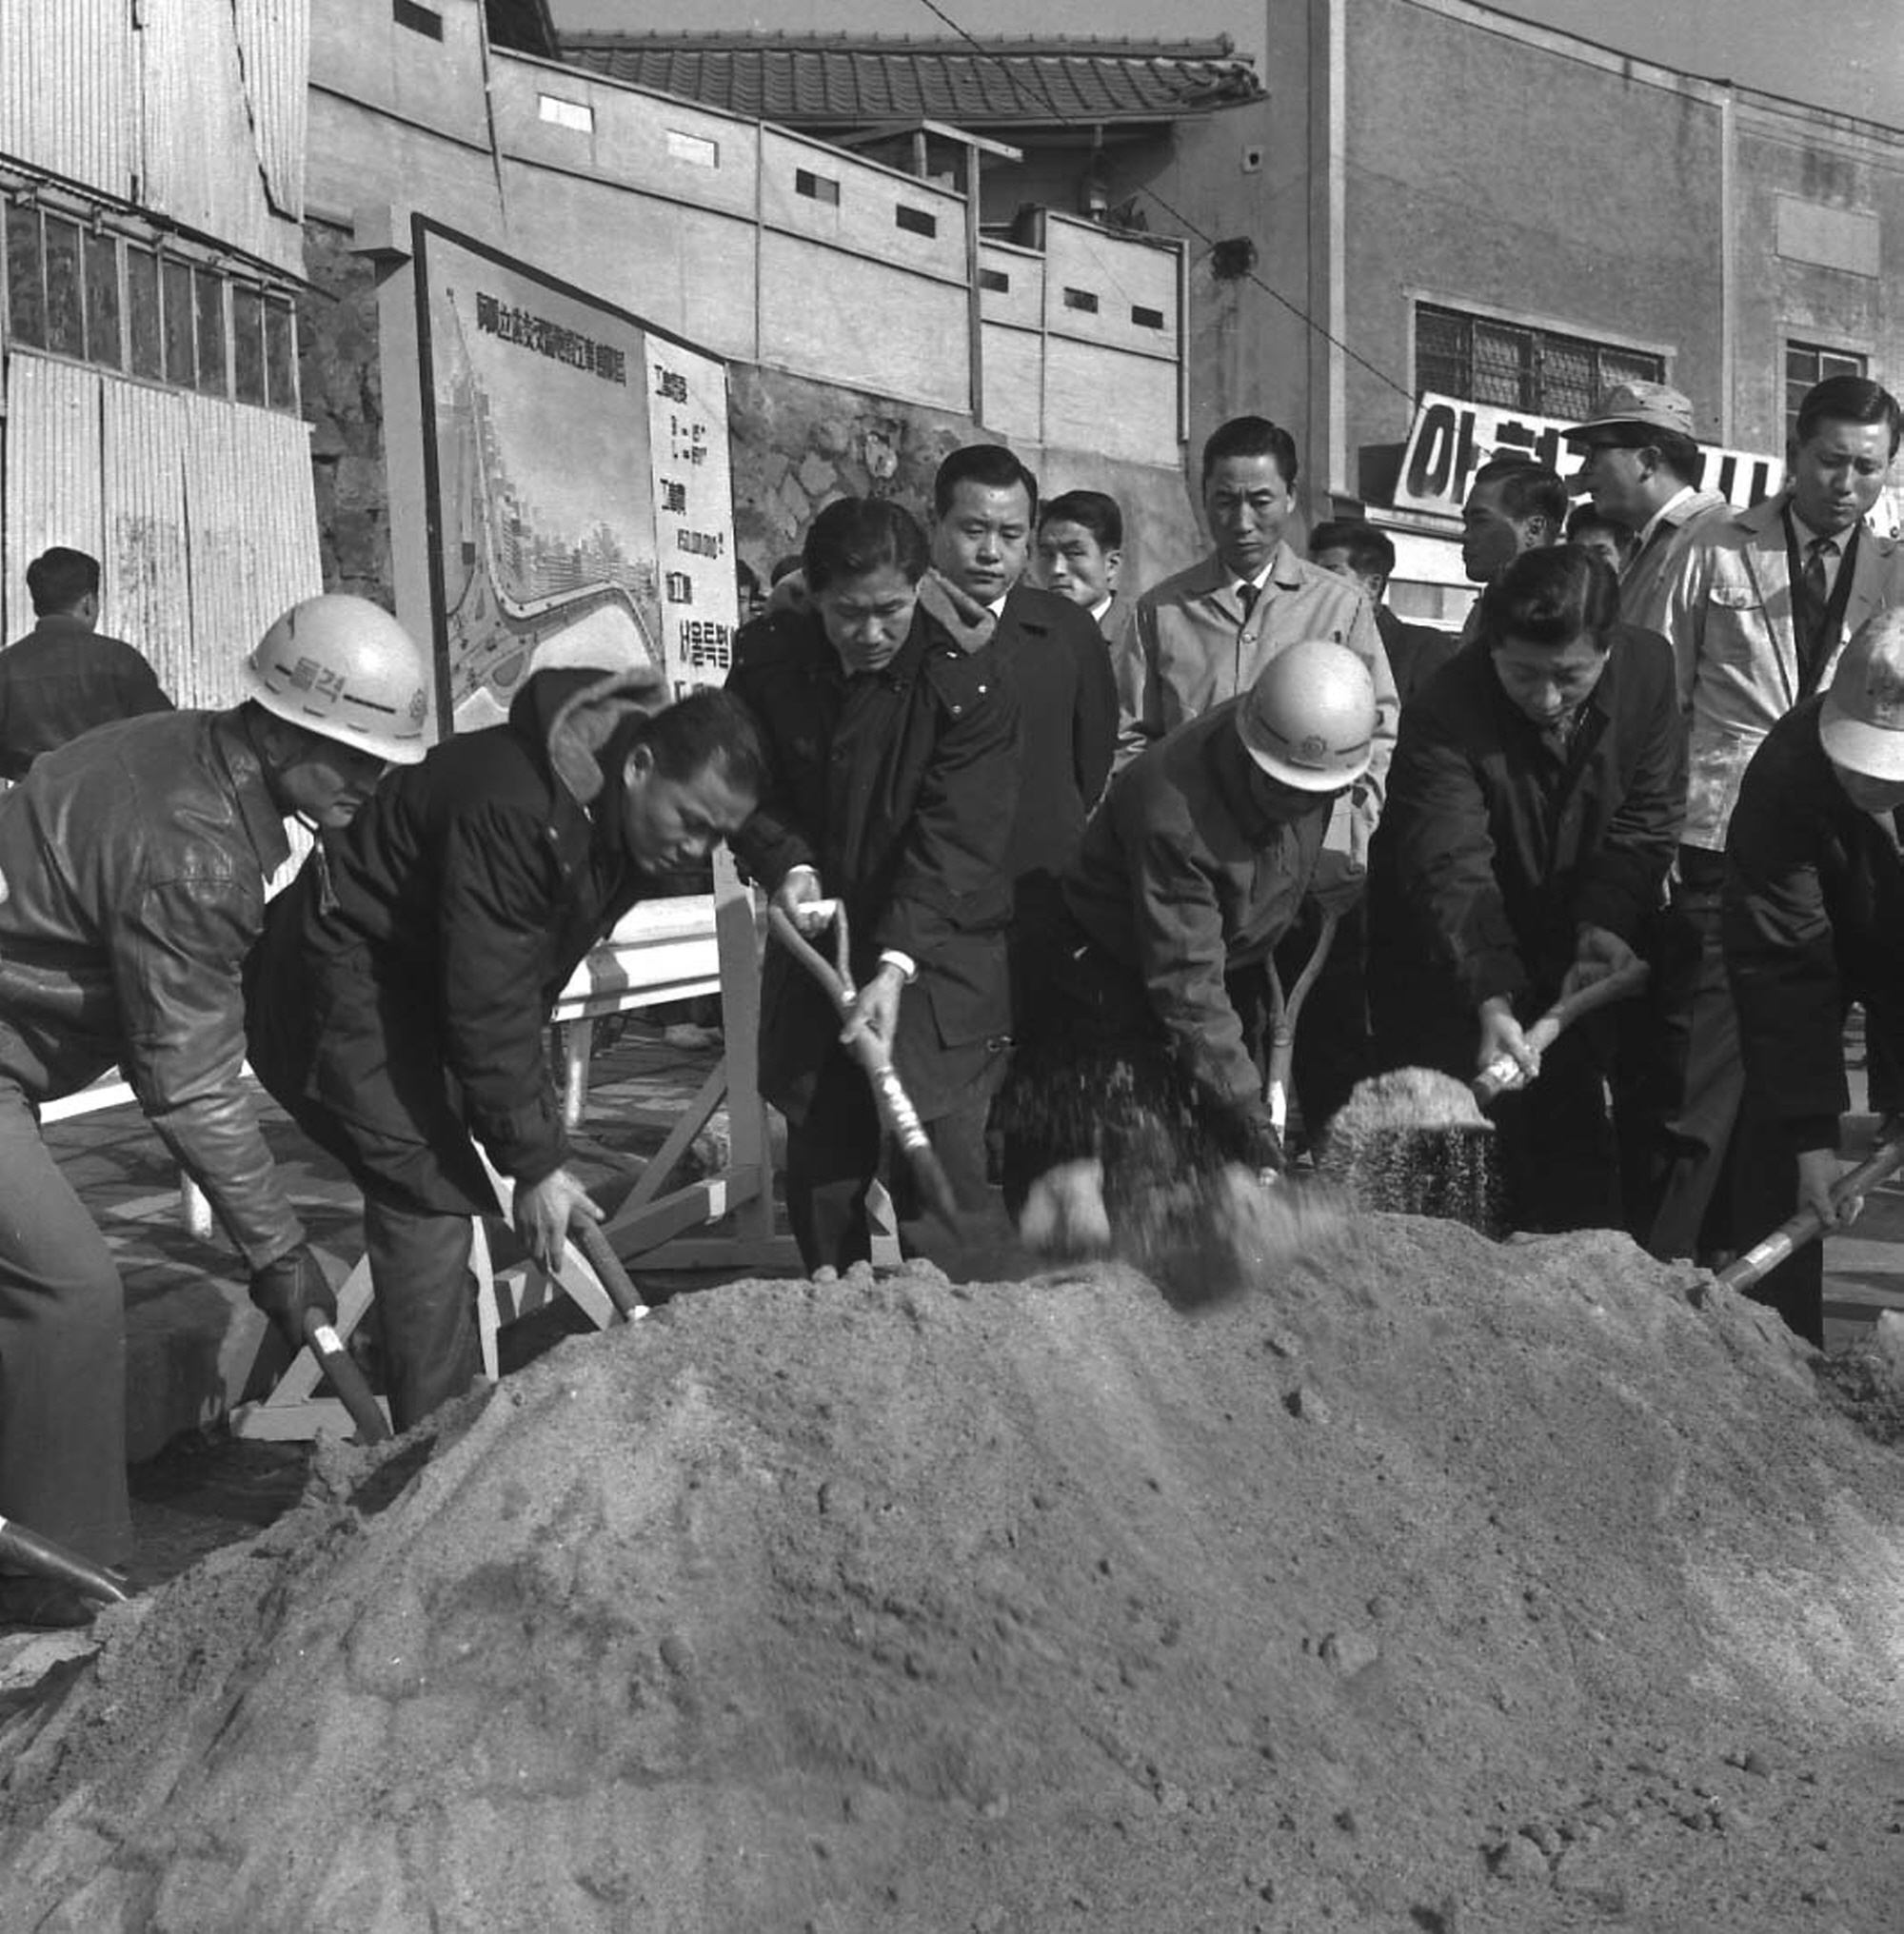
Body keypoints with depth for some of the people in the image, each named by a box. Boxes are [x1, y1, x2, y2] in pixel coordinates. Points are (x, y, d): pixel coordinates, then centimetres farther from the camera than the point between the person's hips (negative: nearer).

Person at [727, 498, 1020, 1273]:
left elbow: (950, 840, -21)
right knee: (819, 1172, 10)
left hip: (937, 959, -4)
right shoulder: (769, 657, -5)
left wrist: (897, 965, -30)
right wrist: (788, 864, -13)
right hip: (816, 948, 4)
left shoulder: (971, 683, -16)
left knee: (936, 1171, -7)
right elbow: (748, 782, 7)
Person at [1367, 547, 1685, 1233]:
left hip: (1564, 945, 4)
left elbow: (1645, 821, -7)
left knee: (1575, 1138, 12)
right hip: (1448, 963, -4)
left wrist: (1606, 923, -23)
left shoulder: (1647, 669, -15)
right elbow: (1452, 870, -38)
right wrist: (1492, 1002, -50)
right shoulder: (1443, 718, -30)